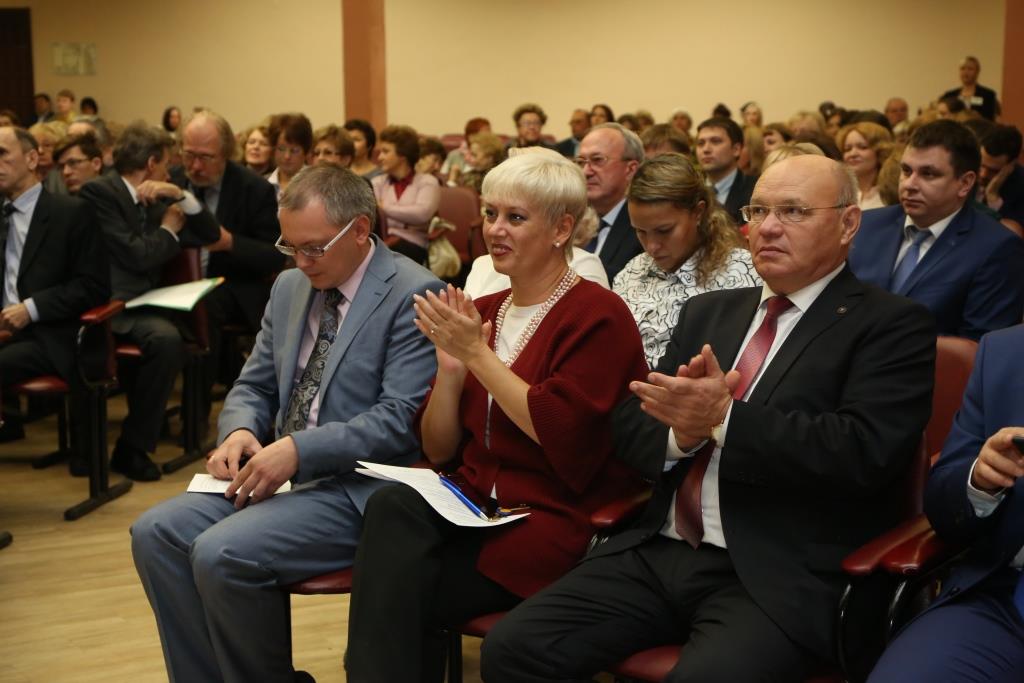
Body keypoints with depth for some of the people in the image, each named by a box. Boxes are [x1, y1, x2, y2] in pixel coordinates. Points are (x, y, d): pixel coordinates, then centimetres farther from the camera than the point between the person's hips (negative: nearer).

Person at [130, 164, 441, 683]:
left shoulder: (413, 294, -11)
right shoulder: (290, 286, 13)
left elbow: (400, 418, -18)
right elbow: (253, 386, 18)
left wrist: (298, 449, -25)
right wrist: (239, 432, -5)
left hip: (359, 488, -8)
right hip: (282, 471, 8)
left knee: (222, 554, -25)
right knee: (154, 533, -10)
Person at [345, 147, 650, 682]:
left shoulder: (599, 316, -4)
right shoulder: (480, 312, 14)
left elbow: (561, 436, -18)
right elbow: (439, 450, 11)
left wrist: (479, 355, -15)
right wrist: (450, 368, -6)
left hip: (552, 522, -5)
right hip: (473, 505, 6)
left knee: (388, 594, -25)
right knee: (391, 506, -28)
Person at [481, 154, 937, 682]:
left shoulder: (892, 325, 1)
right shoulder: (708, 311, 19)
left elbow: (863, 450, -14)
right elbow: (628, 426, 14)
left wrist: (724, 418, -18)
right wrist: (681, 430, -8)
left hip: (778, 577, -5)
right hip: (658, 553, 6)